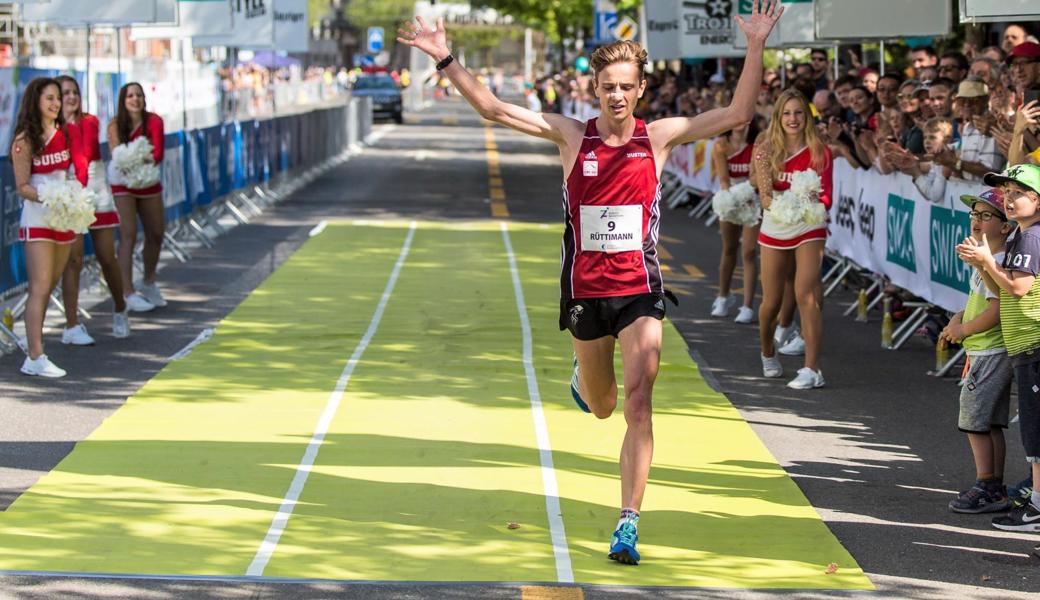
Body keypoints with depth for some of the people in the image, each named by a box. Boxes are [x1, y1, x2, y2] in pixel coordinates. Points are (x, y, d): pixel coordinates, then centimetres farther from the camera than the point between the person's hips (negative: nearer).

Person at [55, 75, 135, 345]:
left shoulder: (89, 122, 3)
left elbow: (86, 153, -12)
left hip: (97, 196, 2)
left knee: (107, 258, 7)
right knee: (73, 260, -7)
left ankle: (120, 312, 28)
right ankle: (72, 325, -4)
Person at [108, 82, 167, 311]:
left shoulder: (154, 121, -9)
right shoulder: (115, 126, -11)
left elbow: (158, 153, -18)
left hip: (149, 183, 4)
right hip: (123, 184, -4)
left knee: (156, 234, 11)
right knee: (128, 235, -14)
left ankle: (148, 283, 34)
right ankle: (128, 292, -13)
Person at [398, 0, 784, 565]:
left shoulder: (659, 136, -3)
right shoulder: (572, 135, -3)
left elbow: (738, 113, -7)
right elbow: (492, 109, -6)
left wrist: (756, 46, -16)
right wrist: (445, 59, -14)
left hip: (639, 289, -1)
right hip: (585, 290, 1)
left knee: (638, 404, -14)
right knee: (601, 407, 18)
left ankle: (629, 523, -11)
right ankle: (584, 373, 56)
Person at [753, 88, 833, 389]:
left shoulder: (819, 152, -4)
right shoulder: (767, 151, 1)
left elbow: (826, 197, -6)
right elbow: (765, 195, -6)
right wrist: (777, 202, -28)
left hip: (809, 230, -2)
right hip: (774, 229, 2)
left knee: (806, 294, -18)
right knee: (771, 301, 9)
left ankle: (812, 369, -20)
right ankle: (768, 353, 39)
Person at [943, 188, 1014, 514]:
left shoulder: (997, 263, -18)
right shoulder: (987, 260, 15)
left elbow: (996, 310, -24)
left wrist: (964, 330, -12)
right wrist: (958, 318, 9)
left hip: (990, 352, -10)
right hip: (987, 352, 10)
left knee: (974, 418, -7)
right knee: (991, 422, 13)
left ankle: (985, 487, -4)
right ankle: (996, 488, 18)